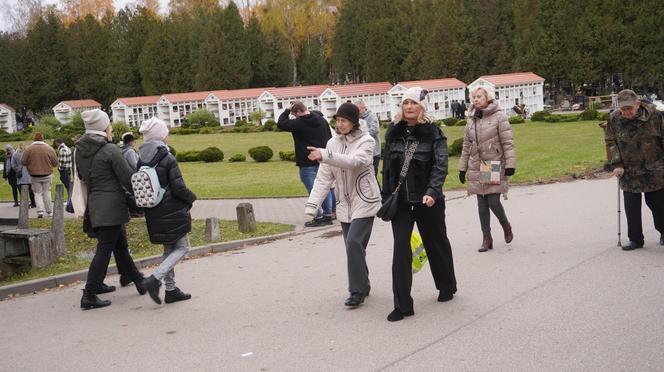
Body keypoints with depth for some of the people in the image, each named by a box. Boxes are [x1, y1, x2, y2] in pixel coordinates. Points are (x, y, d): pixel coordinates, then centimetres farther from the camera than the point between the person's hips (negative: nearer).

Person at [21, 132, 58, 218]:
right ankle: (49, 211, 14)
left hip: (34, 175, 0)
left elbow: (23, 162, -5)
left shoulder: (29, 149, -7)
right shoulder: (49, 149, -7)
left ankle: (40, 211, -5)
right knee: (47, 192, 12)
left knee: (38, 193, 9)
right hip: (47, 175, 0)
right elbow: (55, 163, -3)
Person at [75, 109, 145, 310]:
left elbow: (82, 178, 14)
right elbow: (128, 178, -13)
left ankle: (130, 275, 39)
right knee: (105, 248, -3)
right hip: (111, 204, -8)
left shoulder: (79, 151, 5)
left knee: (119, 242, 22)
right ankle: (89, 296, -3)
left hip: (94, 204, 8)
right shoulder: (110, 150, -16)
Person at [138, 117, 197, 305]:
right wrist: (191, 198, 1)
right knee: (182, 248, 6)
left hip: (154, 215, 7)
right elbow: (178, 187, -17)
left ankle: (171, 290, 19)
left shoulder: (141, 161, 2)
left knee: (169, 249, 18)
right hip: (172, 212, -7)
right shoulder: (168, 159, -15)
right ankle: (155, 279, -10)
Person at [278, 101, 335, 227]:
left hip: (307, 164, -6)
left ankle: (318, 218, 2)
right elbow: (330, 138, 12)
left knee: (313, 191, -1)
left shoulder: (298, 123, -14)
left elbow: (281, 123, -6)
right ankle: (328, 215, 17)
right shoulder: (322, 120, 7)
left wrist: (287, 110, 2)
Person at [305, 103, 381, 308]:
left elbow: (354, 161, -31)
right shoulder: (333, 143, 3)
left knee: (354, 242, -17)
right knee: (353, 246, 9)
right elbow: (324, 177, 1)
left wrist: (325, 155, -43)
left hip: (364, 202, -5)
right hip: (345, 204, 5)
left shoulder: (365, 141, -10)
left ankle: (357, 290, -5)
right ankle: (362, 286, 27)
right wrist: (312, 204, -10)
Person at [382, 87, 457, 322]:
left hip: (427, 200, -2)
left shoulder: (433, 133, -7)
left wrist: (432, 192, -30)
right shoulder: (394, 131, 4)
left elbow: (440, 165, -16)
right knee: (401, 247, -7)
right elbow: (387, 166, 10)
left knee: (436, 243, 15)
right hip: (400, 199, 2)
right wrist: (386, 197, 9)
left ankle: (447, 286, 40)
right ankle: (402, 305, -2)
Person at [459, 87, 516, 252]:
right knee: (482, 204, 5)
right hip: (477, 168, 5)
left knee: (493, 202, -9)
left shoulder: (499, 117, -4)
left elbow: (508, 142, -7)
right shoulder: (471, 120, 12)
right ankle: (486, 238, 13)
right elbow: (466, 146, 16)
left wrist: (510, 164, -13)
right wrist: (462, 168, 14)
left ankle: (506, 226, 21)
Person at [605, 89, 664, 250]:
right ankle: (635, 239, 11)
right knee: (631, 207, 0)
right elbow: (610, 142, 2)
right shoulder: (614, 119, -6)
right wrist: (617, 164, -6)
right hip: (629, 172, 1)